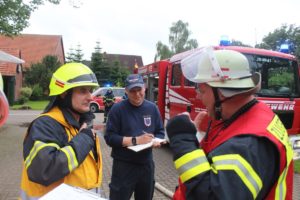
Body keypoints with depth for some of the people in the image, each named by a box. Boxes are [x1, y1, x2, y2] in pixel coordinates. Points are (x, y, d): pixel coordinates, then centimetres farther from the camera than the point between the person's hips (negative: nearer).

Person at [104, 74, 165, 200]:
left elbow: (160, 132, 8)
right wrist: (135, 140, -22)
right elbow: (110, 137, -15)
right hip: (124, 166, -4)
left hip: (146, 164, 5)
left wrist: (155, 141, -14)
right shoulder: (118, 109, -11)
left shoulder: (152, 108, 3)